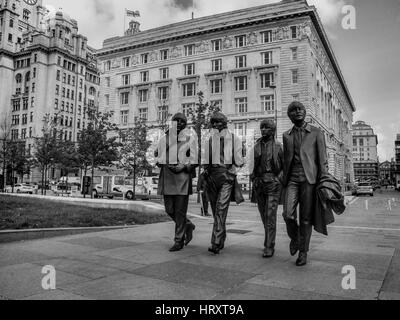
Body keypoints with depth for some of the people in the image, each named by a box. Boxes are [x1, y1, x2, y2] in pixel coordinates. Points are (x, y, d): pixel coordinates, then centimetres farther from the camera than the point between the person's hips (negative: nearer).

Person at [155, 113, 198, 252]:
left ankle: (179, 241, 9)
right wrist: (163, 163, 4)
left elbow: (196, 160, 1)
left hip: (182, 177, -4)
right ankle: (188, 225, 32)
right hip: (167, 176, 4)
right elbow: (158, 154, 24)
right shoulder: (165, 138, 14)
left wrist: (184, 166, -12)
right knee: (169, 209, 6)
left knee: (180, 210, -2)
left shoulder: (190, 139, 3)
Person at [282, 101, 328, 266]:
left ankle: (303, 252, 15)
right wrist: (284, 179, 15)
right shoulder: (286, 135, 16)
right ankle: (294, 237, 20)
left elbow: (322, 159, 3)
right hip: (292, 179, 2)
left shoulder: (316, 133, 7)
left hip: (309, 179, -2)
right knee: (288, 215, -11)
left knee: (306, 218, -1)